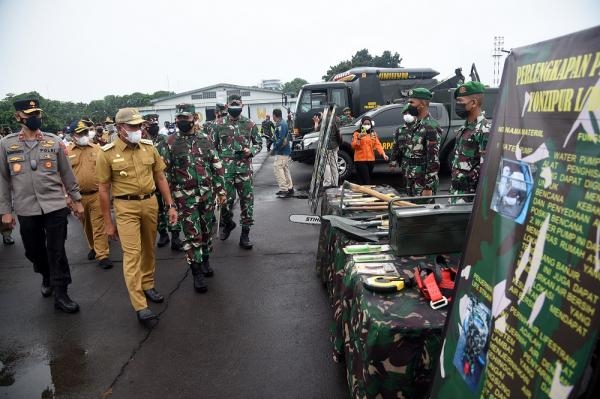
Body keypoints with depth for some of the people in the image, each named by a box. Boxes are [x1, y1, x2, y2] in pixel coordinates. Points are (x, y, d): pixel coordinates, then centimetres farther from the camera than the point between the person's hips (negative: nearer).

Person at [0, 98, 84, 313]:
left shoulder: (54, 141, 1)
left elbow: (67, 173, 6)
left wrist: (76, 200, 7)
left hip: (55, 206, -1)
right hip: (26, 209, 2)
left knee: (57, 251, 1)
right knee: (34, 250, 15)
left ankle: (60, 294, 11)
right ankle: (47, 277, 43)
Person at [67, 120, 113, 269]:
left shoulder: (97, 149, 3)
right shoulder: (66, 152, 2)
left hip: (96, 194, -1)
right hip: (78, 196, 2)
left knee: (99, 226, -3)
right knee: (86, 225, 18)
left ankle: (102, 255, 1)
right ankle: (93, 247, 38)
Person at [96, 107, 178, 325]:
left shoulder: (149, 147, 4)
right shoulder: (107, 153, -6)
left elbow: (160, 178, 11)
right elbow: (104, 189, -2)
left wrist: (170, 205, 6)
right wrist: (108, 223, -1)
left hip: (150, 203, 4)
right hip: (126, 207, -4)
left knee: (148, 248, 16)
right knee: (132, 253, -7)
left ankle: (147, 285, 36)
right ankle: (140, 306, -3)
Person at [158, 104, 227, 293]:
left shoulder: (205, 139, 5)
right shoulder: (170, 143, -3)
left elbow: (216, 166, 8)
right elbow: (164, 172, -1)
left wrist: (221, 189, 5)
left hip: (207, 193, 3)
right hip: (185, 196, -3)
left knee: (207, 230, 14)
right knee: (192, 234, -2)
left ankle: (205, 260, 33)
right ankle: (197, 273, 7)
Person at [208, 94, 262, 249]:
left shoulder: (250, 124, 4)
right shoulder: (218, 125, 3)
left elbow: (259, 143, 12)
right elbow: (211, 147, 6)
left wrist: (251, 151, -9)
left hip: (245, 169, 1)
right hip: (225, 170, 0)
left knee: (247, 200, 1)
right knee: (226, 200, 5)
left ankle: (245, 233, 12)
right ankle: (227, 224, 35)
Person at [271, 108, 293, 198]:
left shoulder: (281, 124, -17)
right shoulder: (283, 123, 15)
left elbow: (281, 139, -24)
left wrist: (275, 148, -19)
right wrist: (273, 138, 19)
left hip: (281, 151, -11)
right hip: (285, 151, 11)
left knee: (277, 168, -10)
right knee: (285, 168, 14)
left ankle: (284, 189, -12)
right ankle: (289, 188, 20)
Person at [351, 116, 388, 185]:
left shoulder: (373, 133, 12)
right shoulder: (357, 133, -2)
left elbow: (377, 144, 2)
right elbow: (353, 146, -10)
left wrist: (383, 154, -12)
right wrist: (359, 138, -25)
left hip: (371, 160, 5)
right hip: (360, 160, -5)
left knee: (369, 178, 13)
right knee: (365, 181, -11)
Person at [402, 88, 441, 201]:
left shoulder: (431, 127, -15)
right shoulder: (415, 126, 13)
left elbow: (434, 160, -20)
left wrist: (428, 188, -23)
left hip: (424, 183, -9)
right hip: (411, 182, 9)